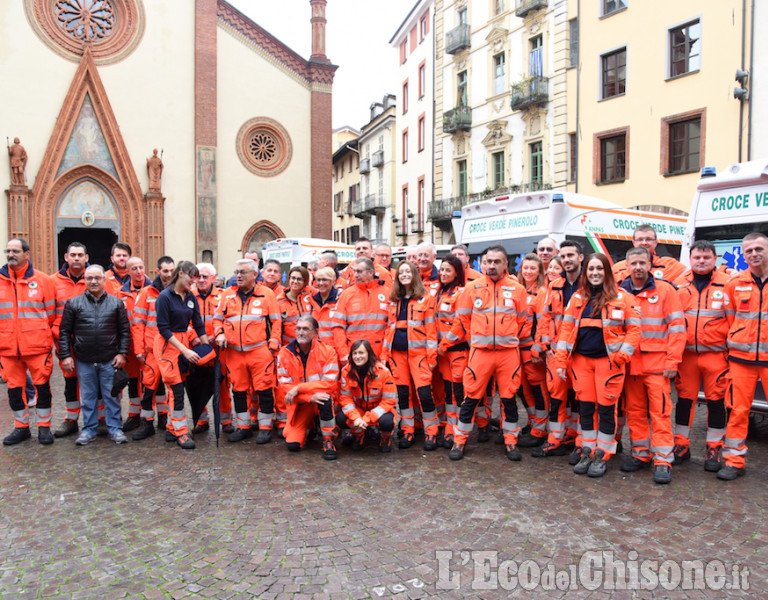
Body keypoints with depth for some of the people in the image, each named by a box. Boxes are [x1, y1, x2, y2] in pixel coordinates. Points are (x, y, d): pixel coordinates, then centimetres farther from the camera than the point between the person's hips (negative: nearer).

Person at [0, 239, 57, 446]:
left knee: (42, 385, 5)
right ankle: (21, 427, 26)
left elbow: (51, 312, 4)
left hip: (37, 345, -3)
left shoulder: (42, 280, 0)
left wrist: (47, 337, 2)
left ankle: (44, 425, 19)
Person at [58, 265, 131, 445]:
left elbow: (125, 331, 5)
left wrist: (122, 353, -3)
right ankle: (88, 430, 21)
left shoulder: (116, 303, 5)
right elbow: (65, 332, 5)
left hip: (110, 361, 0)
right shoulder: (74, 303, 4)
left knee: (112, 396, 5)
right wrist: (65, 355, -2)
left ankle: (115, 429, 15)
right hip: (84, 361, 1)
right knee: (88, 397, 10)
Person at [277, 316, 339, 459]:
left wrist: (298, 388, -25)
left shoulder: (327, 351, -10)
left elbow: (330, 383, -18)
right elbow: (284, 386, -10)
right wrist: (310, 397, -26)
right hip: (300, 405, 2)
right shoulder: (284, 353, -5)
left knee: (325, 396, -37)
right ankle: (308, 425, 23)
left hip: (320, 400, -2)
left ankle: (328, 439, -15)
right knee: (292, 444, -12)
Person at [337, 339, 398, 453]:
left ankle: (386, 438, 4)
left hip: (379, 409, -3)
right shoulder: (346, 371, -11)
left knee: (386, 422, -35)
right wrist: (356, 417, -26)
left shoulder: (383, 372, -20)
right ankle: (359, 434, 10)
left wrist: (367, 418, -27)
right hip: (358, 409, 3)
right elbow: (346, 398, -7)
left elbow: (389, 401, -18)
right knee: (340, 419, -24)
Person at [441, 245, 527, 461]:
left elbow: (523, 322, 11)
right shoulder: (472, 288, 3)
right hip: (480, 352, -1)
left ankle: (510, 441, 25)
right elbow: (462, 321, 8)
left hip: (509, 352, 1)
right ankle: (459, 441, 18)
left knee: (509, 398, 9)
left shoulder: (517, 289, 5)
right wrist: (444, 344, 9)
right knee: (471, 397, 3)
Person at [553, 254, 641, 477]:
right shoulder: (578, 298, 9)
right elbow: (567, 328, 7)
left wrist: (622, 356, -12)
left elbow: (634, 329, -1)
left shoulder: (622, 298, 0)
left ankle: (602, 455, 17)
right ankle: (587, 452, 22)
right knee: (585, 407, 9)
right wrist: (561, 361, 1)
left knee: (606, 408, 2)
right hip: (581, 360, 3)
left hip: (608, 360, -3)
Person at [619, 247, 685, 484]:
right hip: (630, 363, 3)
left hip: (657, 362, -3)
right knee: (634, 411, 10)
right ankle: (640, 454, 22)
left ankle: (663, 461, 4)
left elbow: (677, 327, -3)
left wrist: (672, 361, -9)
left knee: (660, 411, -3)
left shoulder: (665, 290, 0)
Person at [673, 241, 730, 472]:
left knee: (716, 400, 4)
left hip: (716, 354, -2)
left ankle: (714, 448, 18)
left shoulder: (727, 284, 2)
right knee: (684, 398, 8)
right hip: (686, 353, 2)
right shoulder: (679, 285, 8)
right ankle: (681, 444, 21)